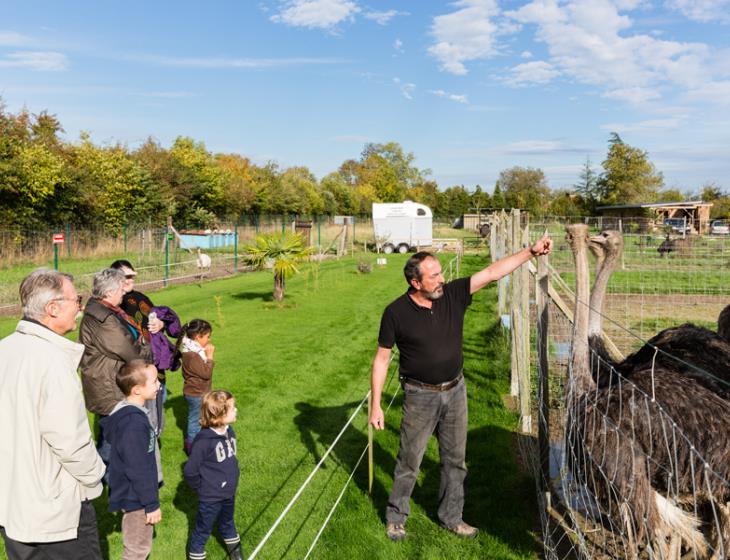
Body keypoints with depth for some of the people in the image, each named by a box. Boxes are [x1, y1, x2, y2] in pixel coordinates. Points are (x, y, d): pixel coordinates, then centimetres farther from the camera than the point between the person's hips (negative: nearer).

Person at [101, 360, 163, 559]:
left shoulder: (130, 413, 2)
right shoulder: (133, 423, -29)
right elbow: (139, 470, -26)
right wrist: (151, 504, -18)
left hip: (134, 494, 9)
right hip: (136, 498, -9)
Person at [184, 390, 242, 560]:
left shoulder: (229, 431, -7)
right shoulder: (204, 441, -30)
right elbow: (190, 471, -23)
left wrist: (232, 479, 13)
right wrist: (202, 489, -9)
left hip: (229, 493, 7)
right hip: (211, 498, -7)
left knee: (227, 523, 30)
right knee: (203, 530, 14)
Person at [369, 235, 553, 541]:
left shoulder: (453, 295, -7)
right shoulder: (396, 313, -16)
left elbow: (492, 272, -8)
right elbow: (381, 358, -9)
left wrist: (531, 251, -15)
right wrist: (375, 405, -9)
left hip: (455, 391, 4)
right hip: (421, 396, -4)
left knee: (455, 460, 16)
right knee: (409, 461, 9)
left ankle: (451, 517, 35)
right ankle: (395, 517, 31)